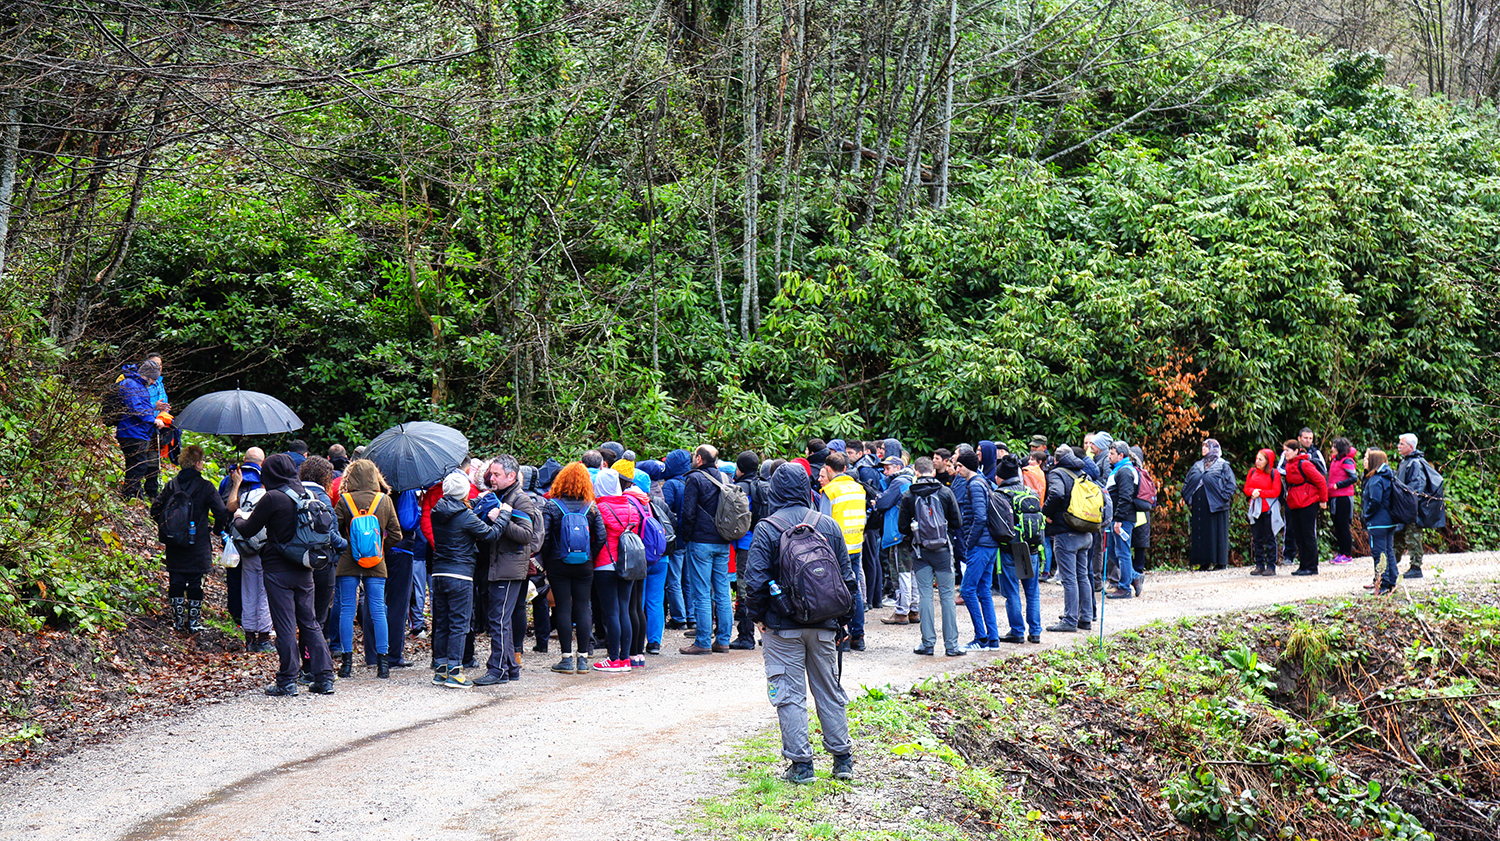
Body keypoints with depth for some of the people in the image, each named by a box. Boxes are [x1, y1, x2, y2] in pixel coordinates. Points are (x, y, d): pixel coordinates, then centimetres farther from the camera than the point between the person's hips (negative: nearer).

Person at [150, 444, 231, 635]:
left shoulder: (172, 484, 1)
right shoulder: (205, 486, -11)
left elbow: (156, 510, 2)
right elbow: (222, 513, -15)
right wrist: (216, 530, 4)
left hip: (175, 546, 3)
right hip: (197, 545, -3)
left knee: (176, 582, 11)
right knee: (195, 582, 6)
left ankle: (178, 621, 13)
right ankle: (194, 622, 10)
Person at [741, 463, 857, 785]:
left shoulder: (767, 529, -9)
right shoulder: (829, 526, 4)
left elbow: (756, 580, -10)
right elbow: (847, 577, 8)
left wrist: (758, 616, 5)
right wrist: (843, 619, 16)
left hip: (783, 627, -4)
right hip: (823, 625, 4)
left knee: (790, 694, 3)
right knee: (829, 690, 14)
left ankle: (801, 764, 3)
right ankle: (843, 758, 18)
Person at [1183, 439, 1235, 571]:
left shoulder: (1223, 465, 1)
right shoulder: (1197, 466, 17)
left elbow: (1230, 484, -4)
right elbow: (1187, 483, 20)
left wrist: (1223, 498, -14)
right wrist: (1188, 498, 8)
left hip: (1216, 505, -5)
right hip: (1199, 506, 6)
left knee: (1217, 532, -3)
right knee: (1200, 533, 4)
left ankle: (1221, 562, 2)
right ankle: (1204, 563, 8)